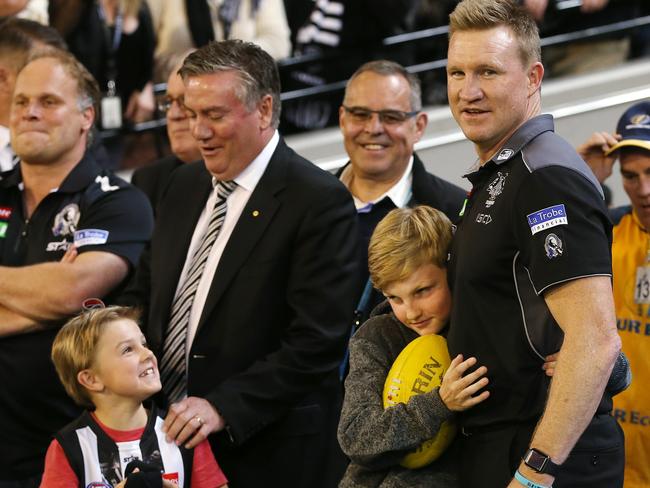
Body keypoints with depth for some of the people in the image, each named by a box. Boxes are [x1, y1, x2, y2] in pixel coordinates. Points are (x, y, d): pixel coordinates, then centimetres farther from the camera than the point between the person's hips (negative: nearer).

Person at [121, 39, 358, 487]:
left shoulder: (321, 202, -12)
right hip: (165, 435, 6)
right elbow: (146, 292, 18)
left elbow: (317, 341, -18)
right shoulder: (185, 186, 11)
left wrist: (224, 408, -22)